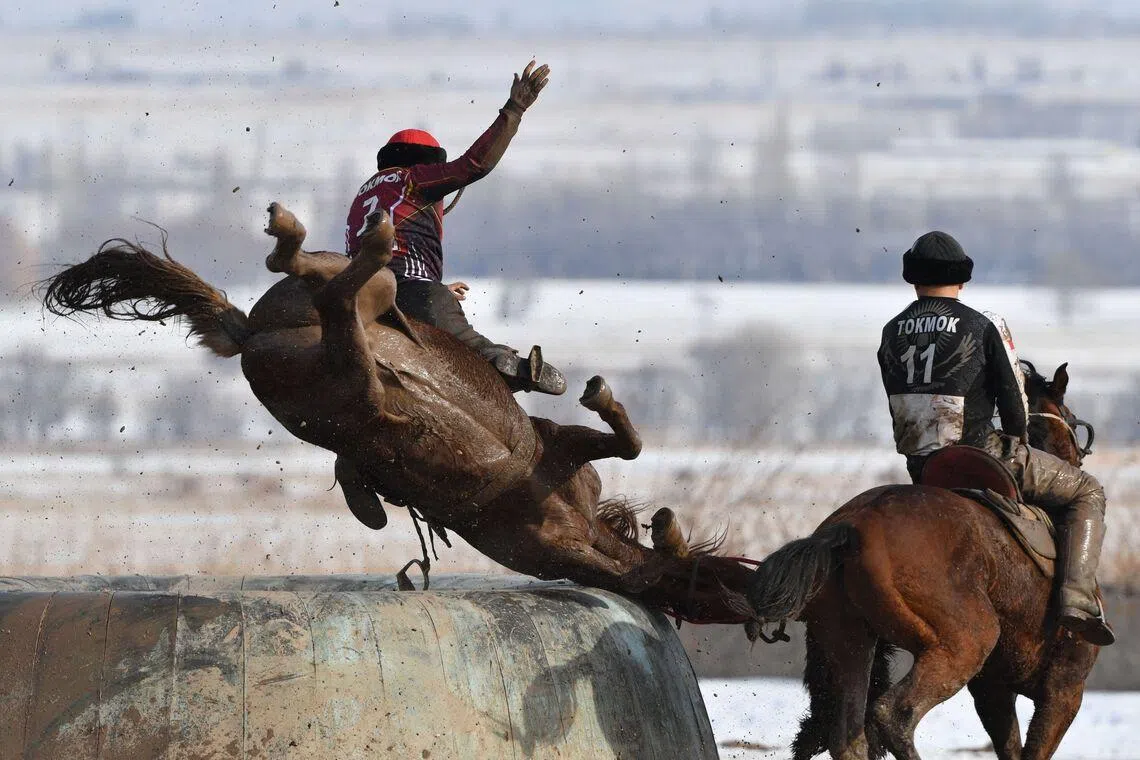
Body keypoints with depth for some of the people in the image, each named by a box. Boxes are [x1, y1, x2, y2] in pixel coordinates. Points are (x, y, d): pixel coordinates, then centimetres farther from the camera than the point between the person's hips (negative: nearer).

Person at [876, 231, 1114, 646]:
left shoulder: (891, 334, 6)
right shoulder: (984, 326, -9)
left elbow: (900, 406, 10)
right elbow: (1013, 400, -5)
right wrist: (1016, 445, 15)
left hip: (920, 469, 5)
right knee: (1087, 492, 9)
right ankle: (1078, 601, -7)